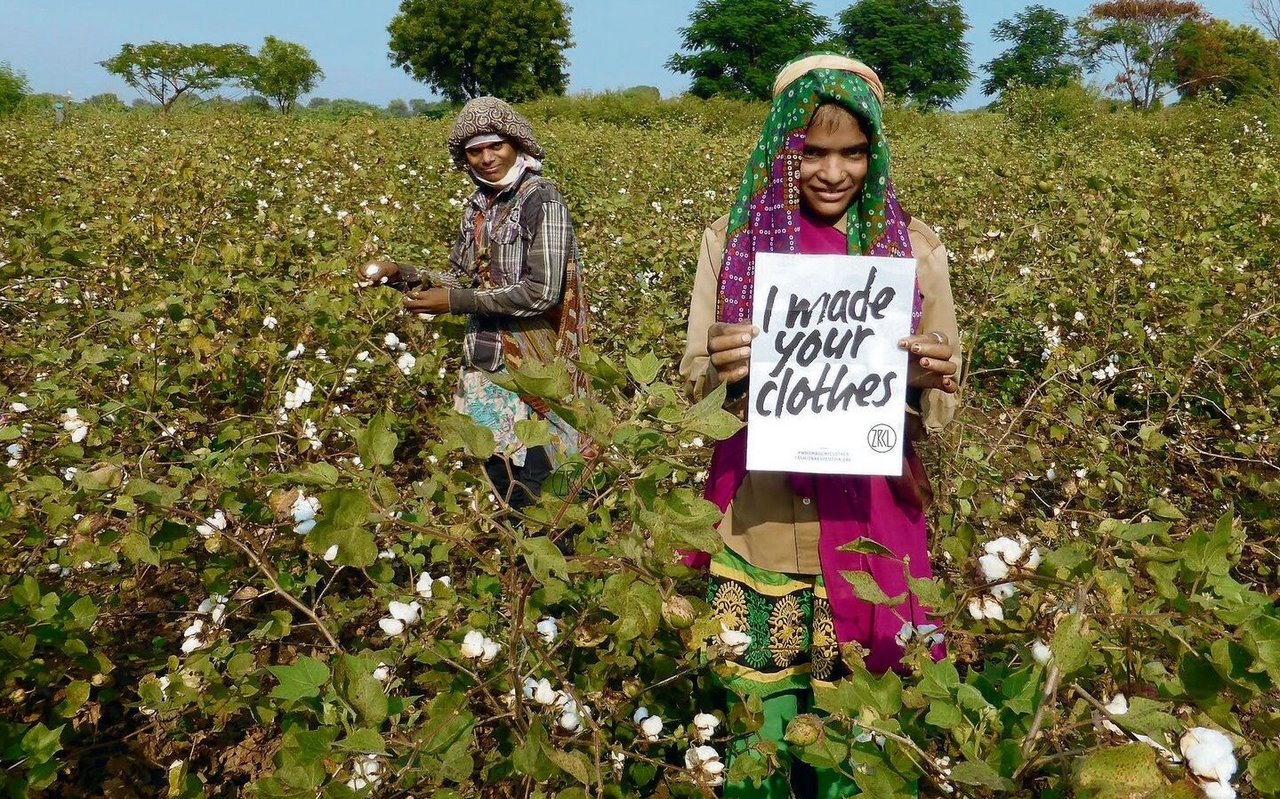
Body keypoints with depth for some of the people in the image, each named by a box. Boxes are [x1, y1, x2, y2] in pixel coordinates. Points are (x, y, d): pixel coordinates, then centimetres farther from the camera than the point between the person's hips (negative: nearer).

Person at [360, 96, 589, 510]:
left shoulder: (543, 202, -13)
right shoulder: (478, 205, 9)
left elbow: (542, 293, -19)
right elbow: (461, 277, 14)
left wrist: (453, 301, -17)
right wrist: (401, 274, -1)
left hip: (532, 369, -7)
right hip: (487, 365, 7)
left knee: (532, 483, -3)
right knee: (496, 469, 14)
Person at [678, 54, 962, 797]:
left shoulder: (914, 246, 1)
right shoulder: (732, 237, 1)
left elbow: (940, 406, 3)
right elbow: (693, 384, 2)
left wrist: (929, 380, -20)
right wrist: (721, 369, -21)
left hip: (869, 529, 0)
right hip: (760, 526, 0)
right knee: (757, 728, 8)